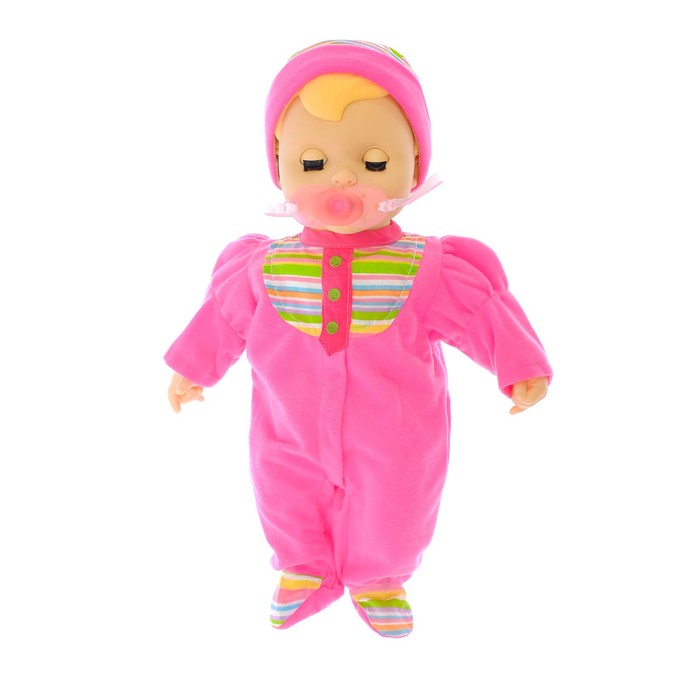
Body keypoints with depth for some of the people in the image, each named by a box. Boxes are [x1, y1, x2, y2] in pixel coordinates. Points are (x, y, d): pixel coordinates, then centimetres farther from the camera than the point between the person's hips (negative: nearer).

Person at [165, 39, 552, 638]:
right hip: (292, 435, 1)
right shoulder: (265, 269, -13)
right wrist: (193, 370, 12)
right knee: (290, 504, 22)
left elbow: (482, 308, -9)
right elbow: (225, 315, 2)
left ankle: (377, 579, 51)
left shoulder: (427, 270, -19)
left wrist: (521, 368, -9)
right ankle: (305, 572, 52)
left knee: (391, 512, 20)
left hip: (393, 440, -1)